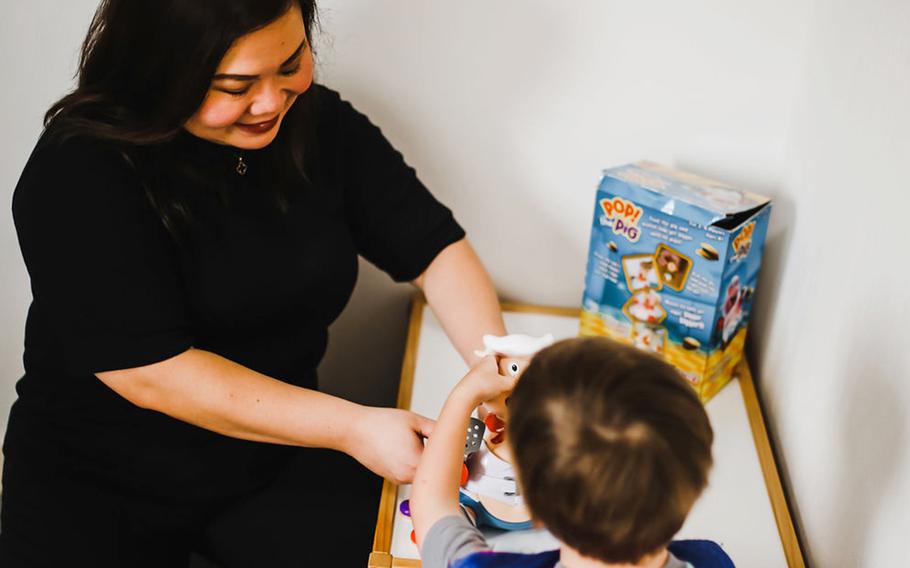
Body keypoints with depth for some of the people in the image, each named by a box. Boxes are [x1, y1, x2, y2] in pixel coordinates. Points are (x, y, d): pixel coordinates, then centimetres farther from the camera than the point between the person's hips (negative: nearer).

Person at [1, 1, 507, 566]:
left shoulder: (321, 124, -4)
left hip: (276, 451, 3)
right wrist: (352, 427, -26)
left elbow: (437, 248, -1)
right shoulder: (79, 174, -20)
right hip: (98, 478, -2)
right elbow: (150, 372, -24)